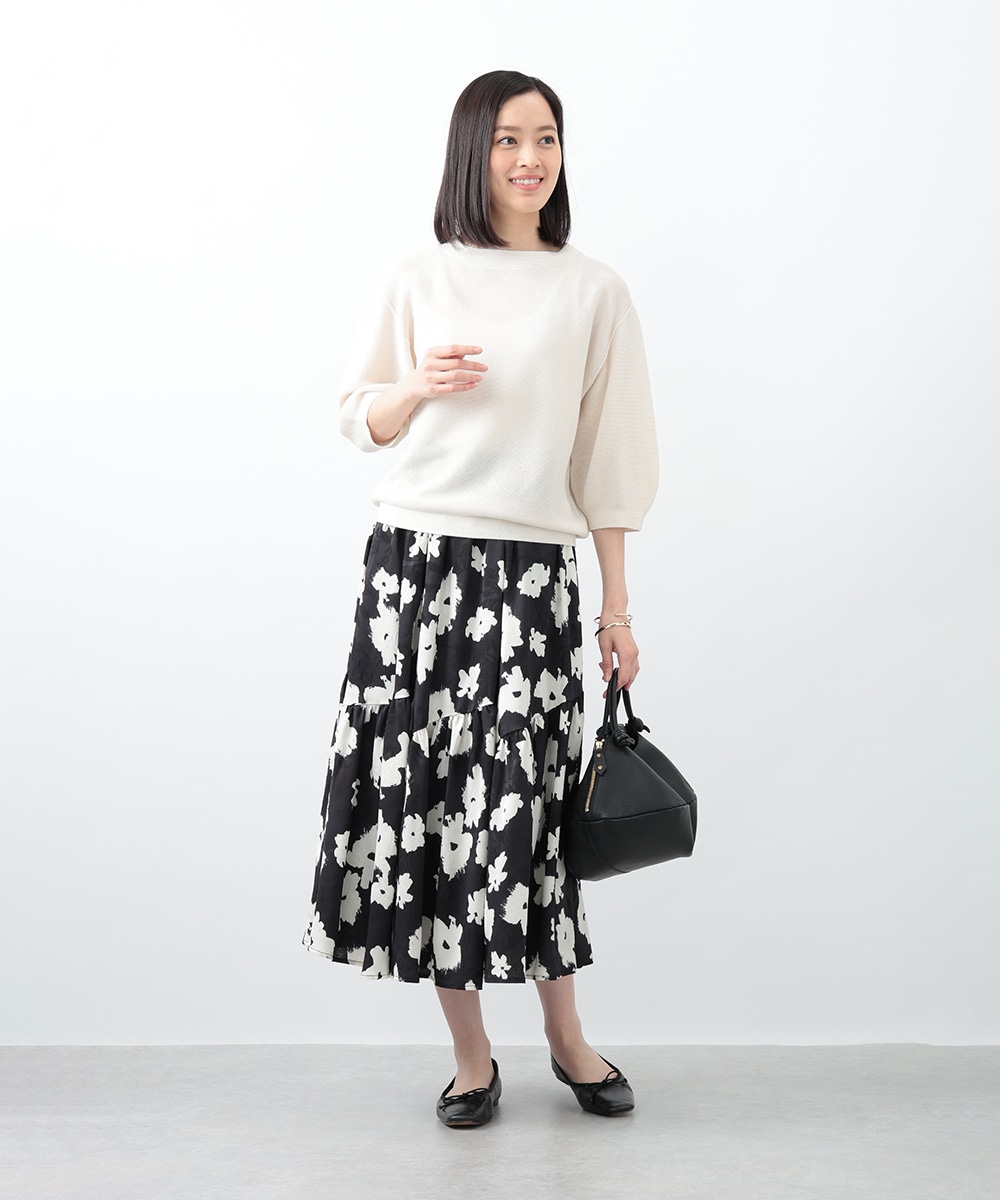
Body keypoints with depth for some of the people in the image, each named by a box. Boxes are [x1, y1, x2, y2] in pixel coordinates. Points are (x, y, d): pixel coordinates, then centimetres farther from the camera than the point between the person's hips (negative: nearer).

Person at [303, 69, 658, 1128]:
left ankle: (565, 1034, 19)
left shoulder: (592, 292, 7)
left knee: (523, 797, -3)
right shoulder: (421, 280, 9)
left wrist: (617, 607, 5)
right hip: (415, 560, 1)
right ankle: (470, 1051, 14)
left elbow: (606, 459, 7)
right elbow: (360, 421, 14)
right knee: (423, 793, 0)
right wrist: (419, 386, -8)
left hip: (529, 572, -1)